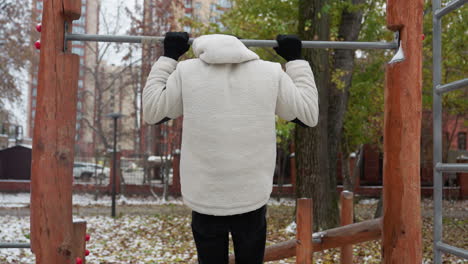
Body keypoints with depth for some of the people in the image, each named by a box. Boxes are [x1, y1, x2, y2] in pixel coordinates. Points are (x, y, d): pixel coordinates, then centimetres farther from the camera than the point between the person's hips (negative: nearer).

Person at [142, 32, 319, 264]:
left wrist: (168, 56, 17)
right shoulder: (271, 73, 1)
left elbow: (152, 112, 11)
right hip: (253, 198, 1)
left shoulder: (187, 72, -1)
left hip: (204, 199, 0)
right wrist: (295, 59, 20)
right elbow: (309, 114, 12)